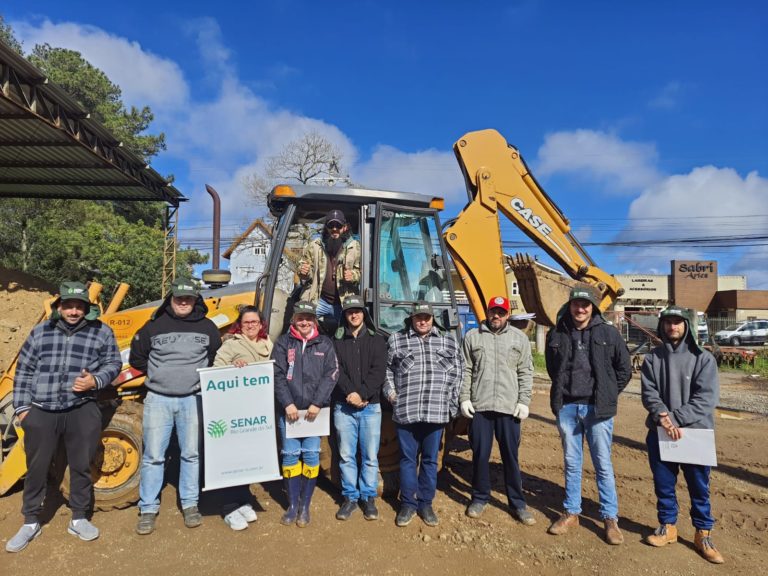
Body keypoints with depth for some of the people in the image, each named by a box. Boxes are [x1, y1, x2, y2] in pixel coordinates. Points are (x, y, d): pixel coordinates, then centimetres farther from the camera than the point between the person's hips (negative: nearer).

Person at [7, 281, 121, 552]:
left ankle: (79, 519, 26)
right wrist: (22, 407, 4)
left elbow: (113, 363, 4)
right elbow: (23, 372, 9)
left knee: (81, 466, 8)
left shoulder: (101, 332, 0)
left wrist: (95, 381, -15)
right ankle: (31, 522, 28)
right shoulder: (40, 332, 5)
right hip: (41, 412, 1)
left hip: (81, 411, -1)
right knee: (36, 468, 10)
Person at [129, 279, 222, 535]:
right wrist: (159, 373, 6)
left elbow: (218, 357, 17)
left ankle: (190, 504, 21)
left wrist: (203, 375, 5)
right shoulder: (154, 327, 2)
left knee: (191, 454, 8)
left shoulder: (207, 327, 5)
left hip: (193, 399, 1)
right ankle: (148, 509, 16)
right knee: (153, 455, 3)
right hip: (158, 399, 0)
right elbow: (136, 358, 11)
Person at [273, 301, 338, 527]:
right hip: (288, 409, 0)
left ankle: (305, 507, 13)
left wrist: (317, 404, -10)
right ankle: (292, 506, 15)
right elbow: (277, 375, 0)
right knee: (290, 455, 3)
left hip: (315, 410, 0)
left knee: (311, 455, 1)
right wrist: (287, 404, -10)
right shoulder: (283, 343, 6)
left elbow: (331, 374, 0)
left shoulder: (324, 344, 7)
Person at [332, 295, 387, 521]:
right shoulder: (336, 341, 7)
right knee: (346, 455, 6)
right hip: (343, 407, 0)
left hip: (370, 407, 0)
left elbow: (378, 372, -4)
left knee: (370, 456, 4)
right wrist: (350, 393, -17)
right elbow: (336, 371, -4)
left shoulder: (377, 340, 7)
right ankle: (350, 497, 20)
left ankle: (369, 498, 18)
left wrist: (362, 394, -15)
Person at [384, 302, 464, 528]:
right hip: (405, 412, -1)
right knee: (408, 459, 8)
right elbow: (386, 369, 13)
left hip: (436, 412, 1)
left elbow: (457, 373, 11)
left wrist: (451, 402, 5)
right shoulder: (396, 340, 6)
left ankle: (426, 504, 24)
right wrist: (390, 392, 0)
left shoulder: (448, 342, 8)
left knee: (430, 460, 10)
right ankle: (408, 504, 22)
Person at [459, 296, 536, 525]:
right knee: (480, 455, 9)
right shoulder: (472, 336, 5)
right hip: (479, 406, 0)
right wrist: (464, 398, -1)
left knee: (511, 456, 8)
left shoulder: (519, 338, 6)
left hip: (509, 407, 0)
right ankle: (480, 497, 26)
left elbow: (526, 373, 5)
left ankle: (517, 503, 21)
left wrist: (524, 402, -2)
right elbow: (466, 371, 5)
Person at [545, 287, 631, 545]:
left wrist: (608, 395, 4)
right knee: (571, 463, 13)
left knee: (603, 464, 6)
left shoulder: (608, 333, -3)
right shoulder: (557, 334, 1)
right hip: (567, 407, 2)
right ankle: (571, 513, 25)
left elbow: (624, 369, 5)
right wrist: (563, 390, 10)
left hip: (597, 408, -2)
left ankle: (610, 518, 19)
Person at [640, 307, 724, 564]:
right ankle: (668, 527, 31)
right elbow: (649, 393, -4)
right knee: (663, 485, 13)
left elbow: (706, 398, -12)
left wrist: (674, 418, -19)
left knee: (699, 487, 10)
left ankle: (703, 535, 27)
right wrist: (662, 417, -22)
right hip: (659, 433, 2)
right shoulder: (652, 358, 3)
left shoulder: (703, 358, -3)